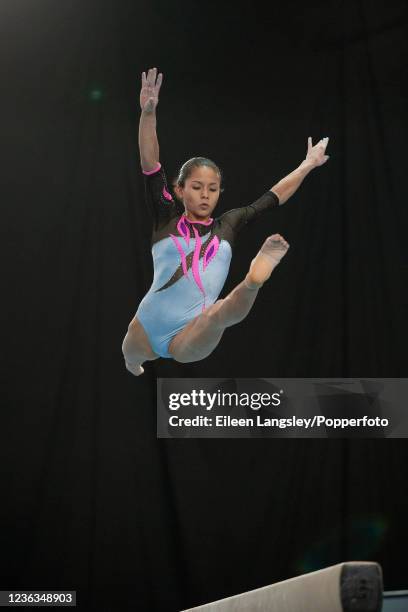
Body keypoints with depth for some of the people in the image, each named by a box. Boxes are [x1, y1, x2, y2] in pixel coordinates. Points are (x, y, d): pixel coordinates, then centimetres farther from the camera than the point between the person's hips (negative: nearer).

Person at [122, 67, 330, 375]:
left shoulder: (227, 225, 14)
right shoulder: (167, 218, 9)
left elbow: (274, 197, 24)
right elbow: (150, 164, -3)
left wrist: (307, 165, 27)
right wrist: (148, 112, -15)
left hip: (191, 338, -2)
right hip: (147, 328, 2)